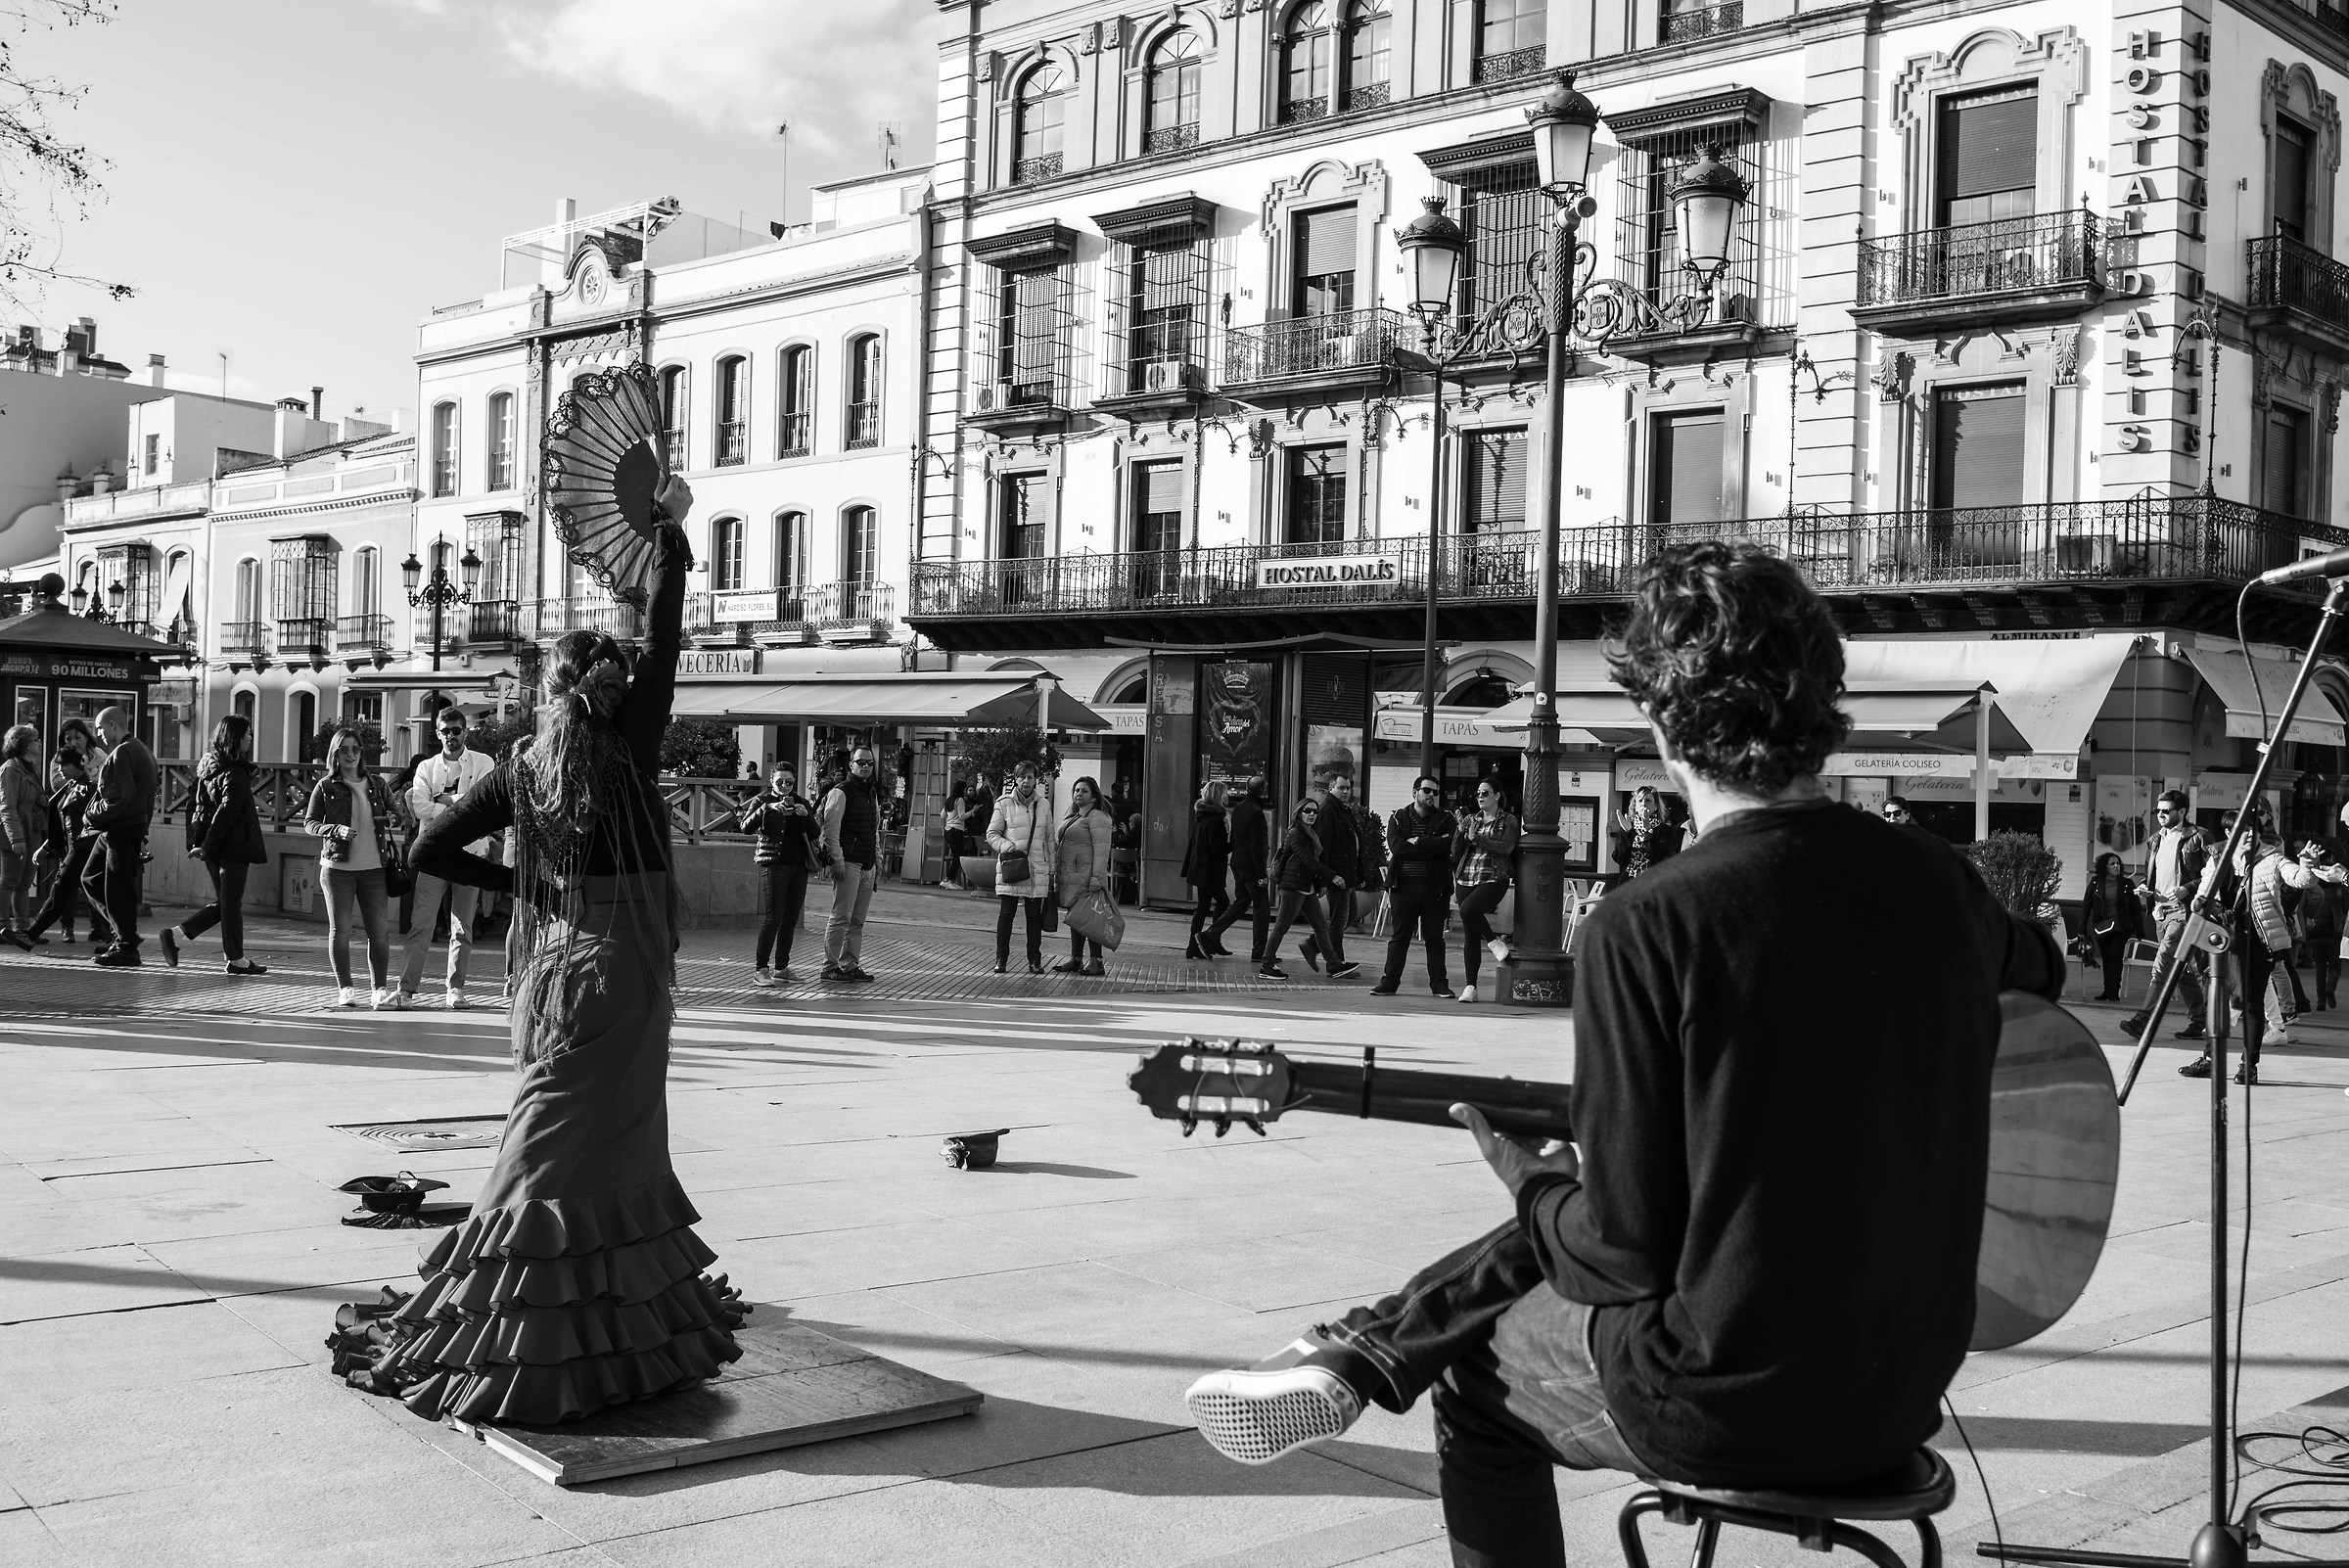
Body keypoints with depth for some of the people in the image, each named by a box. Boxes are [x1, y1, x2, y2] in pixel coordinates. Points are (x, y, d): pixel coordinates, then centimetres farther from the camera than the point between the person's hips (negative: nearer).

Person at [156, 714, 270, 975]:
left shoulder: (207, 766, 12)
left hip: (213, 849, 8)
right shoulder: (235, 773, -16)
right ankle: (236, 959, 9)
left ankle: (175, 935, 6)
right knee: (231, 904, 0)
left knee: (222, 903, 16)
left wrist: (197, 842, 17)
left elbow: (196, 806, 16)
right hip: (233, 846, -8)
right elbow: (226, 813, -21)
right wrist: (207, 845, -19)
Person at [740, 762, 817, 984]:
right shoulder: (763, 801, 2)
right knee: (774, 915, -14)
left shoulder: (801, 803, 14)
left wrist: (805, 816, -13)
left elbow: (815, 834, 5)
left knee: (791, 918, 5)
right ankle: (760, 969, -12)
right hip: (774, 863, -5)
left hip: (799, 865, 5)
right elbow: (746, 827, -15)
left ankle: (781, 967, 13)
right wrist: (766, 808, -27)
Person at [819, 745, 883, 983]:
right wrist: (837, 862, -16)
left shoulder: (872, 793, 18)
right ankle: (830, 967, -4)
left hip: (868, 865, 8)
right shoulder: (840, 793, -7)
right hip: (848, 863, -8)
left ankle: (850, 965, 13)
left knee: (858, 919, 9)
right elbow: (830, 831, -11)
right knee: (841, 917, -8)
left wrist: (878, 861, 18)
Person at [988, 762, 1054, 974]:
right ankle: (1001, 959, 9)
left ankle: (1034, 960, 11)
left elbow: (1049, 839, 13)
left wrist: (1051, 868, 11)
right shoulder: (1004, 804, 1)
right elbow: (992, 834, 4)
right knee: (1006, 913, 0)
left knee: (1034, 915, 4)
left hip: (1037, 869, 2)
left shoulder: (1042, 804, 8)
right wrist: (1007, 846, -14)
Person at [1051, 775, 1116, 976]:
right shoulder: (1073, 817, 20)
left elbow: (1102, 849, -18)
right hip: (1071, 876, 9)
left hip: (1086, 877, -9)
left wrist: (1097, 877, -25)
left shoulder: (1097, 817, -10)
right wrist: (1056, 873, 21)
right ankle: (1075, 959, 17)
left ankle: (1096, 961, -6)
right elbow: (1061, 846, 25)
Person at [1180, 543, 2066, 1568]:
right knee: (1563, 1230, 26)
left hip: (1719, 1413, -6)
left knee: (1474, 1374, 24)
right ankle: (1356, 1360, 31)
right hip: (1905, 1396, 6)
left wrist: (1534, 1189, 4)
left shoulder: (1646, 929, -21)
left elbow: (1630, 1248, -18)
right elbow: (2038, 969, 22)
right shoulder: (1937, 881, -4)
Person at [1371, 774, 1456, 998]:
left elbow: (1449, 844, -12)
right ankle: (1390, 982, 8)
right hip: (1404, 885, 0)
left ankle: (1438, 983, 12)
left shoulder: (1445, 819, 7)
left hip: (1434, 887, 0)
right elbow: (1396, 847, -10)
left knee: (1434, 937, 6)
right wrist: (1433, 848, -12)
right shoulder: (1398, 818, 7)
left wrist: (1418, 842, -12)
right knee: (1399, 936, 3)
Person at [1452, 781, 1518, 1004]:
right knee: (1470, 935, 3)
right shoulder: (1469, 819, 14)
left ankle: (1494, 941, -6)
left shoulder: (1508, 821, 3)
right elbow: (1455, 851, 8)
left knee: (1467, 910, -31)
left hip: (1493, 879, -5)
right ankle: (1470, 986, 7)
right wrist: (1461, 831, -9)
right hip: (1466, 880, 5)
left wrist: (1476, 837, -16)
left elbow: (1506, 848, -13)